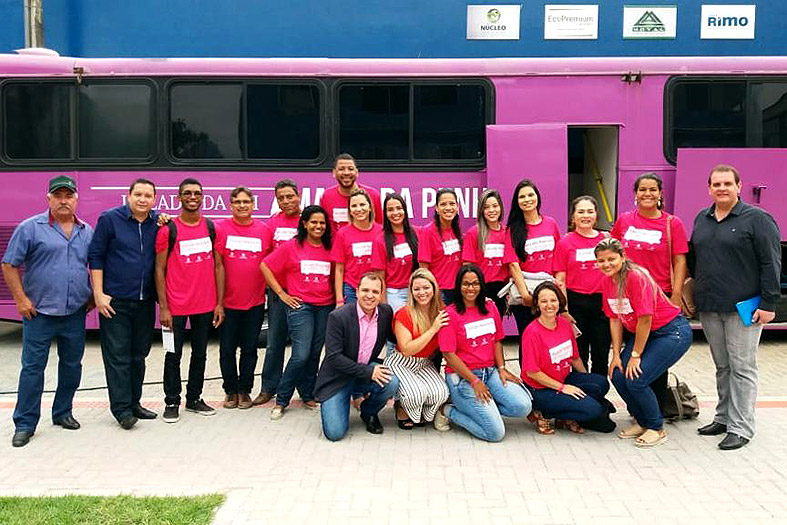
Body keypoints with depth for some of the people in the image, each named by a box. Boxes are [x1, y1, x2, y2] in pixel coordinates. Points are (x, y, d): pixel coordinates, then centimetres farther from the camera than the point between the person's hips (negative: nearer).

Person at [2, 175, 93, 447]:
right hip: (40, 312, -4)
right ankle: (25, 424, 9)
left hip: (75, 313, 4)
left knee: (72, 365, 12)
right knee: (33, 367, 0)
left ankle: (63, 413, 28)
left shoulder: (87, 231, 9)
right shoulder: (31, 227, -4)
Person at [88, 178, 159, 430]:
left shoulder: (158, 222, 6)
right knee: (117, 356, -2)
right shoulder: (110, 219, -4)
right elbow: (96, 256, -3)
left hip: (145, 302, 4)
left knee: (138, 355, 12)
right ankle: (121, 409, 4)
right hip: (115, 302, -4)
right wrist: (99, 294, -8)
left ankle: (134, 403, 24)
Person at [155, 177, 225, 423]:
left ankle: (194, 398, 26)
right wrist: (163, 307, -9)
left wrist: (219, 303, 2)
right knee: (174, 355, 4)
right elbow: (159, 270, -4)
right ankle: (172, 402, 17)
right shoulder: (168, 230, -5)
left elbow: (218, 266, 7)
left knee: (200, 353, 13)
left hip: (205, 305, 4)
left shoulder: (211, 228, 5)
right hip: (176, 306, -3)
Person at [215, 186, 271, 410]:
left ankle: (244, 390, 22)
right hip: (228, 301, -1)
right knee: (227, 349, 7)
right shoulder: (220, 228, -3)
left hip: (255, 301, 1)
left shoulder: (264, 230, 2)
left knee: (249, 348, 9)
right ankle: (230, 390, 22)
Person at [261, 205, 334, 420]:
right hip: (300, 306, -4)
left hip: (325, 306, 4)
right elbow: (265, 266, -1)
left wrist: (338, 299, 7)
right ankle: (281, 400, 4)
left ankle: (308, 396, 24)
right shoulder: (292, 246, -2)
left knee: (315, 354, 10)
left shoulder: (329, 248, 9)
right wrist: (281, 293, -4)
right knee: (301, 355, -10)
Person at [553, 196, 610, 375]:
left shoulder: (606, 240, 7)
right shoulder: (565, 242, 0)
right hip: (576, 303, -2)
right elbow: (560, 280, -1)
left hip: (602, 302, 2)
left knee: (601, 355, 6)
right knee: (580, 355, 6)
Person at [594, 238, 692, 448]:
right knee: (618, 375, -4)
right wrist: (616, 354, 0)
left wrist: (636, 355, -16)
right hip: (641, 334, 8)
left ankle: (657, 429, 7)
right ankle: (642, 422, 18)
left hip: (673, 332, -8)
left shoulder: (636, 277, -25)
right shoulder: (607, 282, -1)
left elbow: (644, 319, -23)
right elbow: (615, 319, 4)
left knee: (636, 380, -16)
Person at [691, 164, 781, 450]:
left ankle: (740, 427, 6)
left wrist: (767, 305, -13)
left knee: (742, 368, -1)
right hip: (708, 309, 6)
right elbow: (694, 258, 21)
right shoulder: (701, 219, 13)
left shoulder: (757, 219, -5)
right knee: (722, 367, 14)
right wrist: (693, 293, 15)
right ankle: (723, 418, 25)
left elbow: (771, 264, -9)